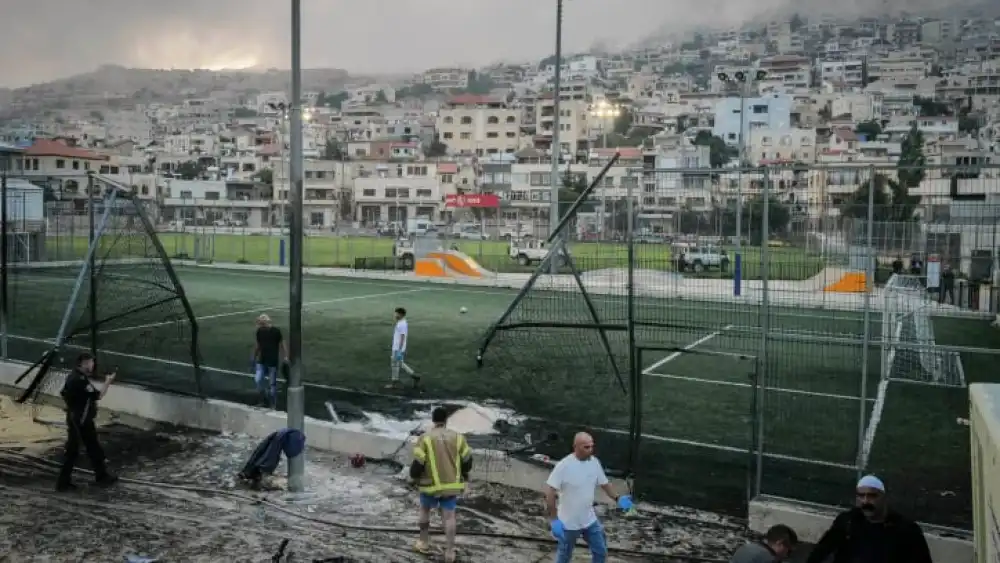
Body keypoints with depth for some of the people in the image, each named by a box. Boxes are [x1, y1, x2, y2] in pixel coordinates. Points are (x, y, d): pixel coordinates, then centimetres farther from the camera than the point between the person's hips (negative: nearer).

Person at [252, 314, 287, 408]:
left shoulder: (276, 331, -11)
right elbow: (257, 345, 13)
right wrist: (254, 357, 17)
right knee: (258, 380, -4)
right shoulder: (259, 331, 1)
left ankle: (273, 404, 15)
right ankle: (264, 399, 16)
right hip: (261, 361, 4)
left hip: (273, 361, -4)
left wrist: (285, 356, -11)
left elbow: (282, 344, -6)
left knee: (272, 383, 2)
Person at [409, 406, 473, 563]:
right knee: (449, 516, 7)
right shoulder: (457, 437, -2)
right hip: (451, 484, 2)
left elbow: (418, 462, -13)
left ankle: (424, 542, 31)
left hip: (431, 483, -2)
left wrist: (414, 476, 9)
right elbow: (467, 460, 4)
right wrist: (463, 474, 25)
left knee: (425, 510, 22)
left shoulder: (425, 438, -11)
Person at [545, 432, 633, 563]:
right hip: (568, 523, -5)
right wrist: (553, 519, -26)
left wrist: (617, 499, -7)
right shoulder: (564, 465, -25)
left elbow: (604, 483, 8)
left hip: (590, 520, 5)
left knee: (601, 552, 15)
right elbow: (549, 492, -23)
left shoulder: (594, 462, -7)